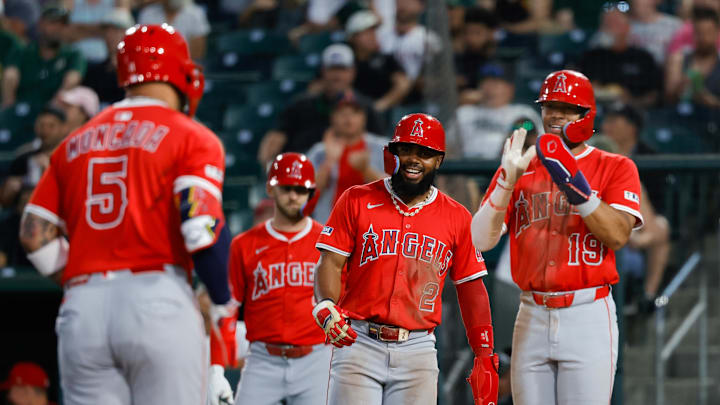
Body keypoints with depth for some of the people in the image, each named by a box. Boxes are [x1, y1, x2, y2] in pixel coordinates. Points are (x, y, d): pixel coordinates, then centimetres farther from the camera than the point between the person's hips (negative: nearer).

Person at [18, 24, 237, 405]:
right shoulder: (191, 138, 3)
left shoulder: (74, 144, 19)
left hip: (81, 310, 4)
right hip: (157, 299, -4)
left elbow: (35, 234, 12)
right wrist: (225, 309, 1)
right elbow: (203, 226, -10)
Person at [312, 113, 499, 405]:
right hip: (358, 342, -1)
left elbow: (472, 288, 12)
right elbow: (331, 263, 0)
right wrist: (327, 308, -20)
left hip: (417, 350, 1)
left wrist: (485, 356, 7)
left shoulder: (456, 218, 10)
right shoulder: (357, 201, 6)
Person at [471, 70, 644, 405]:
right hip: (532, 318, 4)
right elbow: (482, 240, 2)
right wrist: (508, 181, -12)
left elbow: (618, 235, -12)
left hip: (588, 316, -3)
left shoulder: (615, 168, 5)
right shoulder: (519, 168, 13)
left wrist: (571, 180, -20)